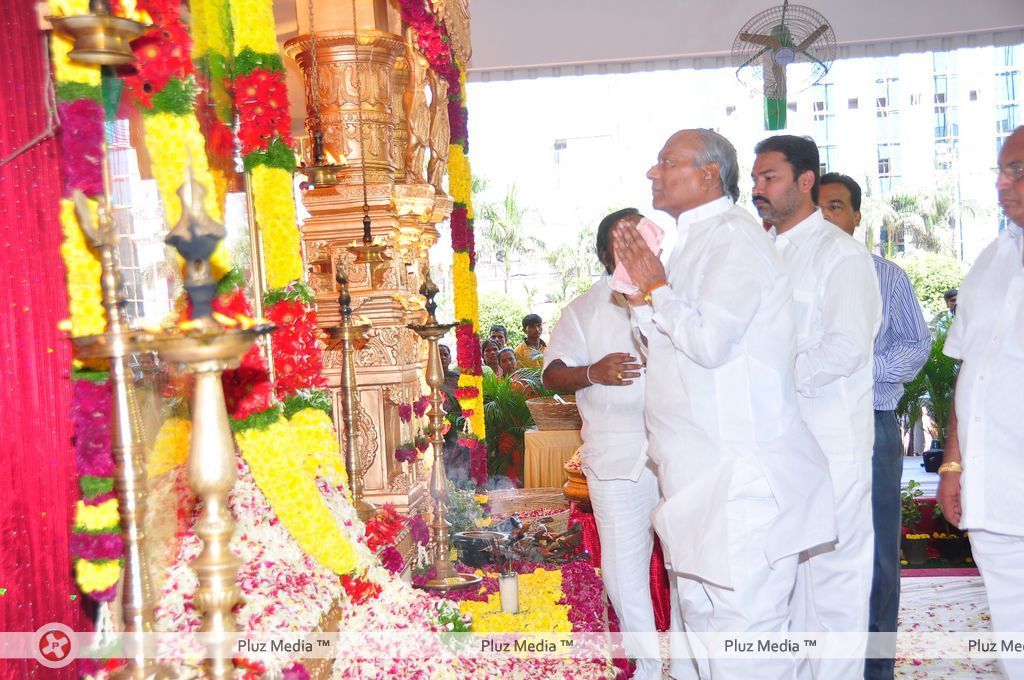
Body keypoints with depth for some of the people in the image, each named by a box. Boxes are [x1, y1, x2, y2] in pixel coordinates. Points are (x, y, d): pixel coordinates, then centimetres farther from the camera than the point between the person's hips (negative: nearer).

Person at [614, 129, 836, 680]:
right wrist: (641, 285, 8)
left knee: (746, 624, -4)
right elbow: (664, 346, 20)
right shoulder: (694, 242, 17)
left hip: (739, 473, -10)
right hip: (700, 470, 11)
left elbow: (708, 341, -25)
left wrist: (657, 288, -10)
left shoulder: (732, 236, -12)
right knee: (701, 611, 20)